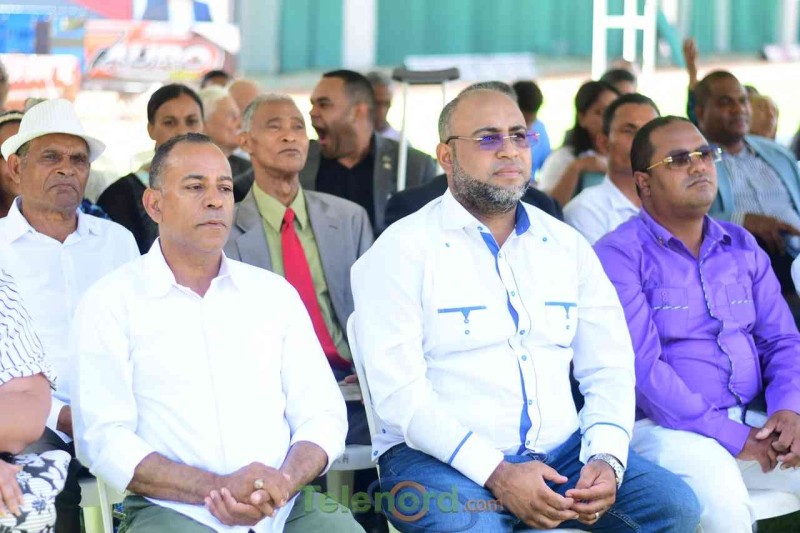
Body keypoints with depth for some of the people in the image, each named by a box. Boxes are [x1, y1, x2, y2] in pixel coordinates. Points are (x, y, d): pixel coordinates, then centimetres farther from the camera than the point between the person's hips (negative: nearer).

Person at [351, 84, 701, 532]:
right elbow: (399, 391, -12)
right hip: (440, 459, -5)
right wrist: (496, 474, -22)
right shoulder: (402, 250, -3)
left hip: (561, 452, 5)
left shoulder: (568, 246, 14)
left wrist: (605, 459, -11)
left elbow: (609, 367, 10)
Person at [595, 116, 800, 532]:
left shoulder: (742, 247, 17)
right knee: (721, 497, -35)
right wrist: (731, 436, -17)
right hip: (668, 429, -6)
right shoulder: (620, 255, -5)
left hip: (754, 423, 6)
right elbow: (641, 368, -15)